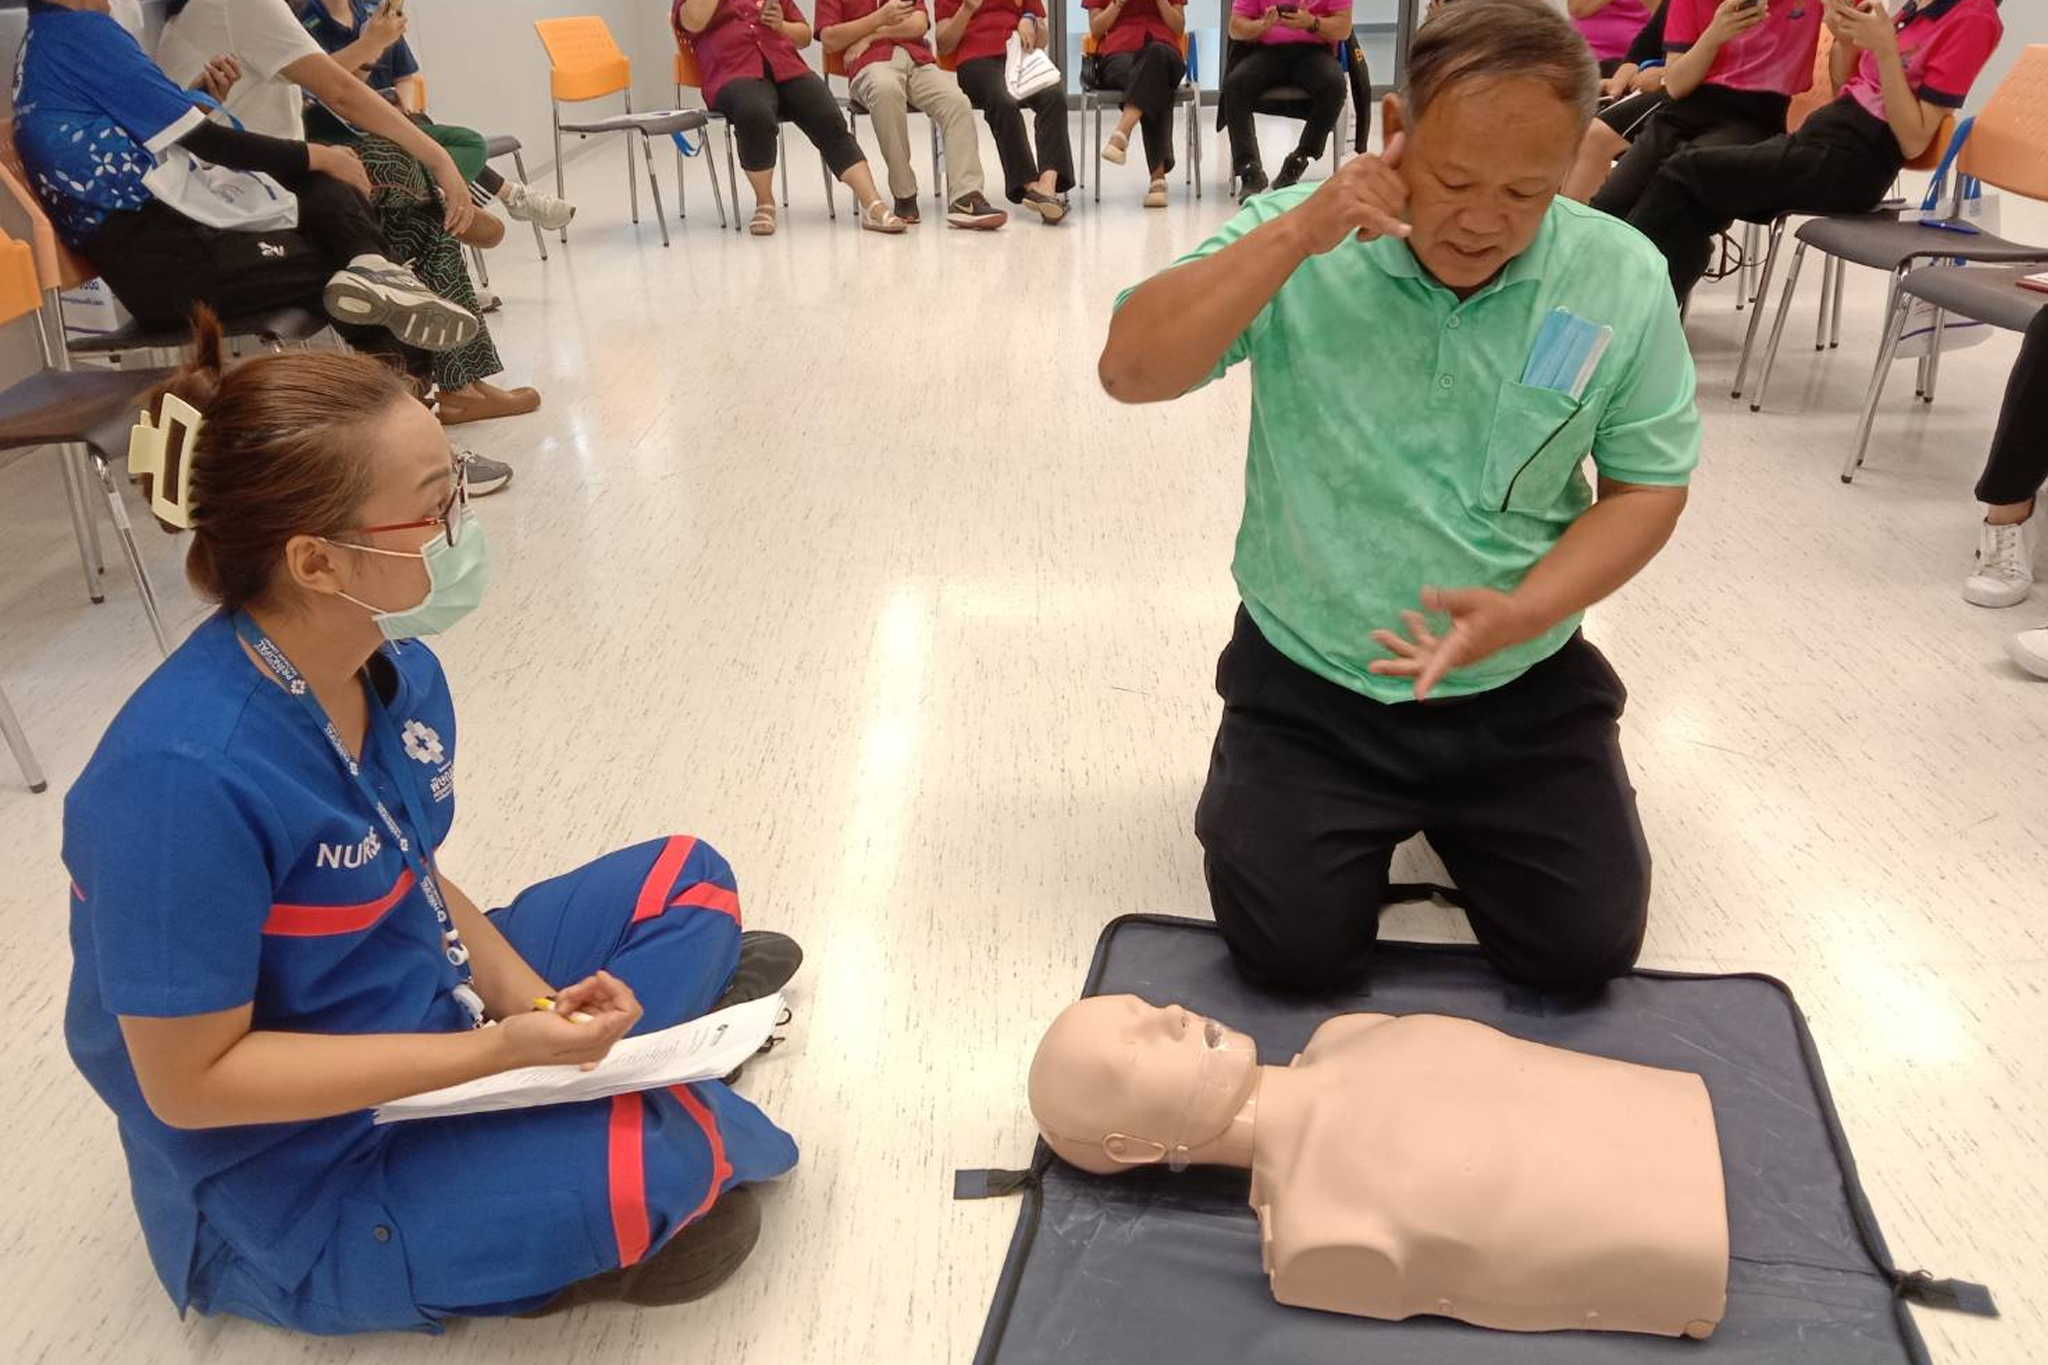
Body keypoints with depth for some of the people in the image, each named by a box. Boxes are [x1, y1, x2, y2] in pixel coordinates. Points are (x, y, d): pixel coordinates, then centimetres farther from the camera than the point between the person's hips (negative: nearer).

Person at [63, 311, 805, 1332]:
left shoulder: (395, 667, -8)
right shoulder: (186, 775, -33)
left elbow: (412, 879, 4)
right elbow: (190, 1079, -25)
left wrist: (533, 1006, -12)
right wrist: (497, 1051, -28)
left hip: (430, 1020, 8)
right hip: (294, 1182, -7)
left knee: (687, 882, 10)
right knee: (677, 1178, -22)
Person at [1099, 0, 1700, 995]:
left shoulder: (1622, 279, -7)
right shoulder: (1295, 244, -10)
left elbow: (1647, 488, 0)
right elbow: (1130, 373, -19)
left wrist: (1521, 615, -17)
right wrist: (1299, 233, -27)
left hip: (1523, 689, 2)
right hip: (1310, 678, -1)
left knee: (1585, 948, -2)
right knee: (1290, 949, -11)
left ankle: (1452, 813, 28)